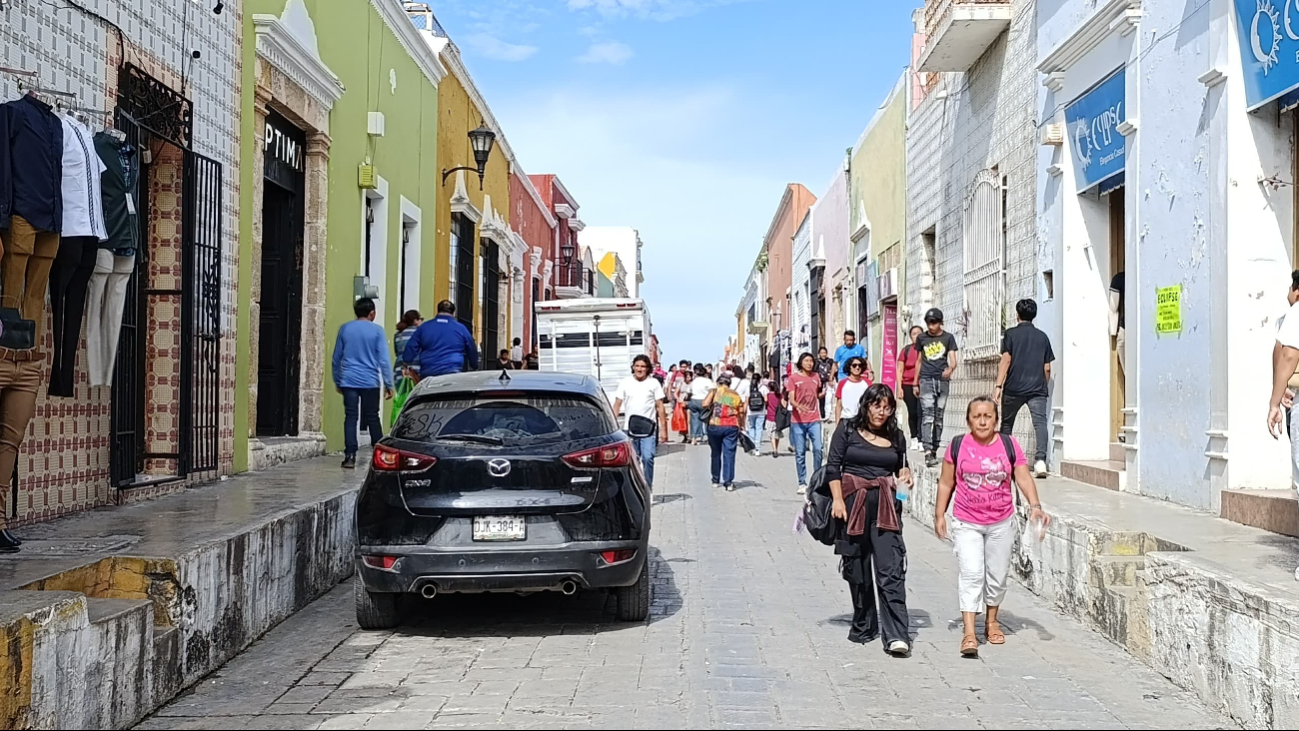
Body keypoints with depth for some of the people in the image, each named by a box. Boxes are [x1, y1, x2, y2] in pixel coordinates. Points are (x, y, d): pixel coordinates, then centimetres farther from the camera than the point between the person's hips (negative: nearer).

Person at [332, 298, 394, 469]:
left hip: (348, 381, 2)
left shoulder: (345, 328, 6)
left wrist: (337, 381, 21)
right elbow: (384, 359, -6)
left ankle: (350, 456, -5)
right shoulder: (377, 331, -3)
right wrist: (388, 384, -2)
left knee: (350, 418, 1)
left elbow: (336, 357, 11)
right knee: (372, 418, 9)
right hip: (370, 382, -2)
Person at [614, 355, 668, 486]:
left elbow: (660, 407, 4)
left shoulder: (654, 383, 3)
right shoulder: (625, 383, 5)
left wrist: (663, 428, -1)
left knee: (648, 458, -11)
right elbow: (617, 405, 6)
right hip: (629, 429, 2)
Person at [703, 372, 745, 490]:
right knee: (729, 454, 0)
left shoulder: (714, 391, 2)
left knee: (716, 453, 15)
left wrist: (710, 409, 6)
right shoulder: (736, 395, 9)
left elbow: (705, 404, -13)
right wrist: (741, 426, 18)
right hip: (731, 427, 0)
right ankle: (728, 482, -6)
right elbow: (741, 414, 8)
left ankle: (716, 480, 25)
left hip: (715, 426, 0)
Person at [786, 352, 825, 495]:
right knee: (800, 453, 1)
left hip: (814, 420, 2)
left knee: (818, 449, -8)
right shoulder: (794, 378, 0)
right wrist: (799, 406, -26)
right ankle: (802, 483, 7)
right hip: (798, 420, -2)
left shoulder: (816, 377, 10)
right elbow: (791, 399, -6)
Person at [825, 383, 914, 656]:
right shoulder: (848, 431, 0)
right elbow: (833, 467, -2)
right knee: (857, 569, 10)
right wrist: (837, 500, -11)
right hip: (853, 502, -1)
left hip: (886, 505, 1)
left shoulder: (896, 437, 10)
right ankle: (864, 626, 26)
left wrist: (905, 475, 0)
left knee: (891, 570, -11)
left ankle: (896, 636, -15)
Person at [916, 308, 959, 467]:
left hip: (943, 380, 1)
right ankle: (928, 451, -24)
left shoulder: (948, 338, 5)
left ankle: (935, 449, 15)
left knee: (939, 416, 6)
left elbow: (953, 359, -3)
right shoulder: (921, 338, 8)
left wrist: (951, 368, -26)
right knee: (927, 414, -14)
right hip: (926, 380, -1)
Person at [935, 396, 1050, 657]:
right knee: (971, 573, -13)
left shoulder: (1009, 445, -2)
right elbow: (946, 483, 4)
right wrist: (939, 514, 2)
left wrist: (1035, 506, -21)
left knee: (997, 574, 12)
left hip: (1001, 523, 2)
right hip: (967, 523, -2)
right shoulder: (957, 446, -3)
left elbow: (1024, 478, -7)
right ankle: (969, 633, -15)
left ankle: (992, 621, 34)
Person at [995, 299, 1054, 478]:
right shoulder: (1042, 336, 12)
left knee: (1007, 423, 15)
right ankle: (1040, 459, -29)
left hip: (1014, 388, -1)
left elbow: (1006, 360, -6)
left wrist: (998, 386, -8)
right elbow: (1047, 368, 12)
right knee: (1040, 422, -10)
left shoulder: (1011, 334, 3)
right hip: (1037, 389, 1)